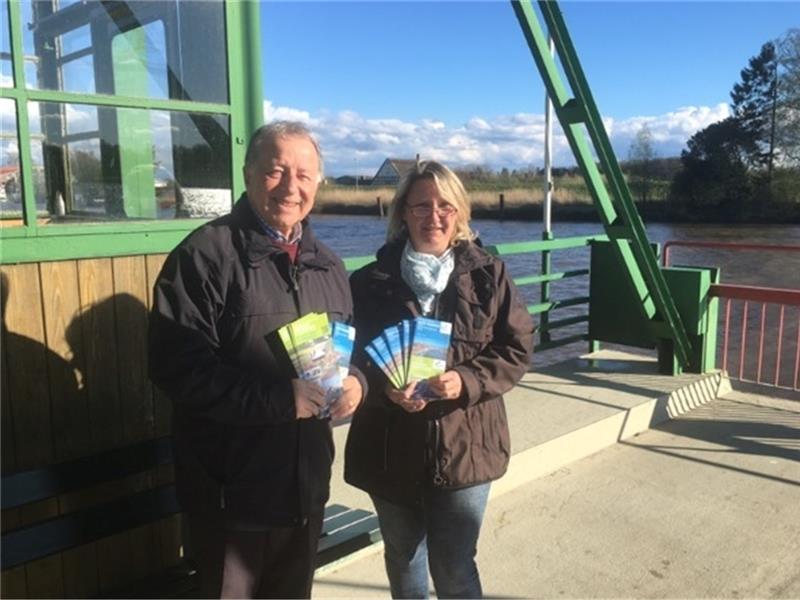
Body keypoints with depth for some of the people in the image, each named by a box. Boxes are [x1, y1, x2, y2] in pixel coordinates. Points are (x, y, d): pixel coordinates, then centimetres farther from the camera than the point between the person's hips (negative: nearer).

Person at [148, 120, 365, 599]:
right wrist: (276, 399, -27)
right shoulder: (205, 254, -14)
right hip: (232, 488, -6)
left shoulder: (327, 264, 8)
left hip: (306, 483, 6)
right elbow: (177, 367, -21)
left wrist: (355, 381, -7)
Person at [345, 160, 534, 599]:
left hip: (465, 447, -1)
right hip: (390, 450, 2)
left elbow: (517, 348, -2)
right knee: (402, 562, 21)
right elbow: (350, 356, 1)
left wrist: (467, 381, -19)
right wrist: (385, 389, -19)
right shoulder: (370, 281, -2)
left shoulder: (487, 274, -2)